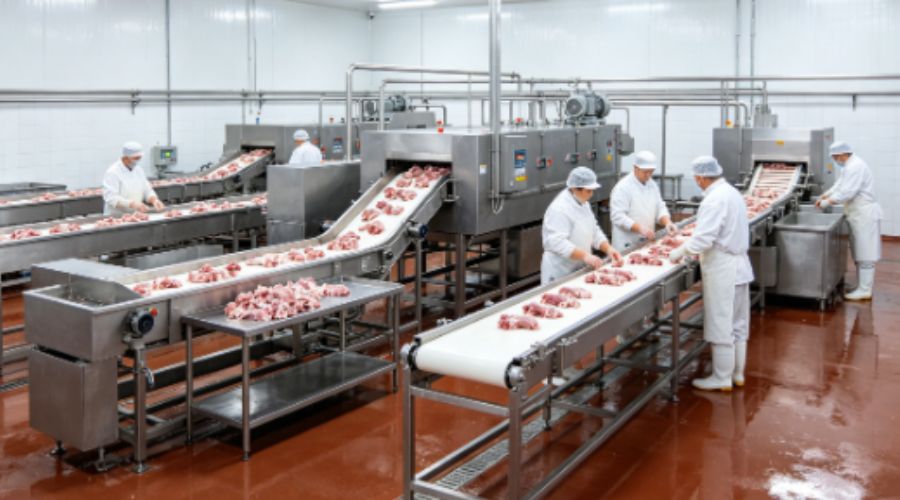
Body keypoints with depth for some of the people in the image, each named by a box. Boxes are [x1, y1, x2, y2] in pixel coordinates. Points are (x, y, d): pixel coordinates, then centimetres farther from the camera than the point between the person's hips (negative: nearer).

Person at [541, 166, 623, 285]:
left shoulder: (584, 204, 9)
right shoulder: (559, 209, -21)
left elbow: (594, 231, 14)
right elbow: (557, 242, -28)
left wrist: (608, 249, -1)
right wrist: (585, 255, -33)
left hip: (579, 269, 9)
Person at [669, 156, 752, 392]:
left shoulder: (714, 200, -20)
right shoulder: (732, 192, 10)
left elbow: (702, 238, -24)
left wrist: (679, 253, -11)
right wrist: (703, 250, 17)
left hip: (722, 270, -9)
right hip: (738, 265, 10)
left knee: (721, 324, 0)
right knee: (737, 323, 15)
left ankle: (722, 378, 9)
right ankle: (737, 373, 26)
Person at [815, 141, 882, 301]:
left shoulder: (855, 167, -19)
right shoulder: (850, 166, 16)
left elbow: (847, 192, -24)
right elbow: (840, 185, 20)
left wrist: (828, 202, -16)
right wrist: (824, 196, 9)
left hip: (864, 215, -11)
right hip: (859, 215, 11)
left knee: (864, 254, -6)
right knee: (860, 253, 14)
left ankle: (864, 291, -3)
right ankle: (862, 287, 20)